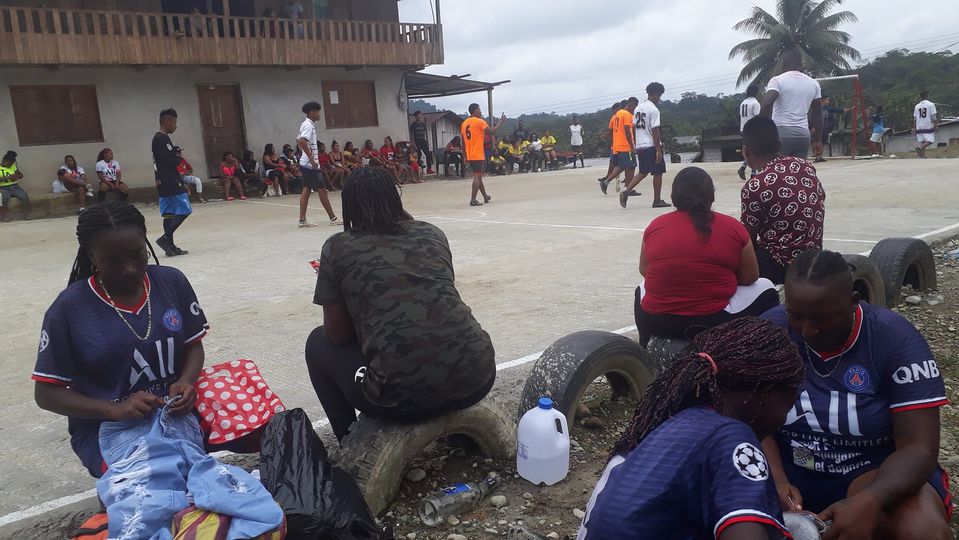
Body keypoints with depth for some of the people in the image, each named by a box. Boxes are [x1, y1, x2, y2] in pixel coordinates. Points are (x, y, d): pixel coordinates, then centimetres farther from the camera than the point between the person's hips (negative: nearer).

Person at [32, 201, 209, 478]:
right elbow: (46, 393, -5)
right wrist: (115, 410, -21)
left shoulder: (172, 281, -1)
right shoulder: (69, 308, -9)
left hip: (177, 412, 4)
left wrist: (186, 382, -14)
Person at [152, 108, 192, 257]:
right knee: (184, 210, -8)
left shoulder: (158, 138, 18)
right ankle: (165, 238, -10)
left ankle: (170, 246, 9)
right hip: (170, 182, -10)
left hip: (163, 183, 10)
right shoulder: (163, 139, -14)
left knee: (169, 213, 8)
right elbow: (173, 161, -19)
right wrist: (179, 158, 0)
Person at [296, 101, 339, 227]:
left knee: (306, 190, 8)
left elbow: (298, 140, 25)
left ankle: (302, 220, 7)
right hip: (311, 165, -10)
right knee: (322, 190, -3)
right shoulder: (309, 125, -16)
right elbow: (302, 141, -29)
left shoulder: (306, 124, 14)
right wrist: (312, 159, -26)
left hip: (306, 164, 10)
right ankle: (333, 218, 3)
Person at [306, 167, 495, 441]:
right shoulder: (433, 233, 14)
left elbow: (338, 336, 9)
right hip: (478, 378, 4)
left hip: (406, 398, -4)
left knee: (318, 344, 24)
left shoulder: (338, 247, 4)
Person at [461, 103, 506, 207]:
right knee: (477, 176, -5)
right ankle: (473, 200, -10)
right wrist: (501, 121, 0)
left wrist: (465, 156, 20)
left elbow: (463, 140, 15)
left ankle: (486, 197, 28)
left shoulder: (464, 123, 12)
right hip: (478, 155, -7)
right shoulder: (479, 121, -10)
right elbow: (492, 131, -14)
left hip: (470, 155, 8)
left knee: (478, 176, 16)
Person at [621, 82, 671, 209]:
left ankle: (626, 191, -3)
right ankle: (657, 200, 10)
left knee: (643, 172, 14)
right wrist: (658, 150, -16)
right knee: (658, 173, 4)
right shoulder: (654, 109, -14)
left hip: (640, 146, 7)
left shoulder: (638, 108, 11)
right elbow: (654, 131, -17)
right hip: (651, 146, -7)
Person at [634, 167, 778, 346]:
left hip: (655, 322, 2)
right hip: (712, 322, -2)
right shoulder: (732, 227, -6)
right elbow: (750, 278, 3)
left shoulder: (656, 226, -2)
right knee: (765, 287, 22)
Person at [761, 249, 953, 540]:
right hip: (787, 467, 2)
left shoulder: (896, 338, -15)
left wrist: (869, 501, -36)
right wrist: (776, 480, -25)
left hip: (873, 470, -2)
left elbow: (919, 447, -18)